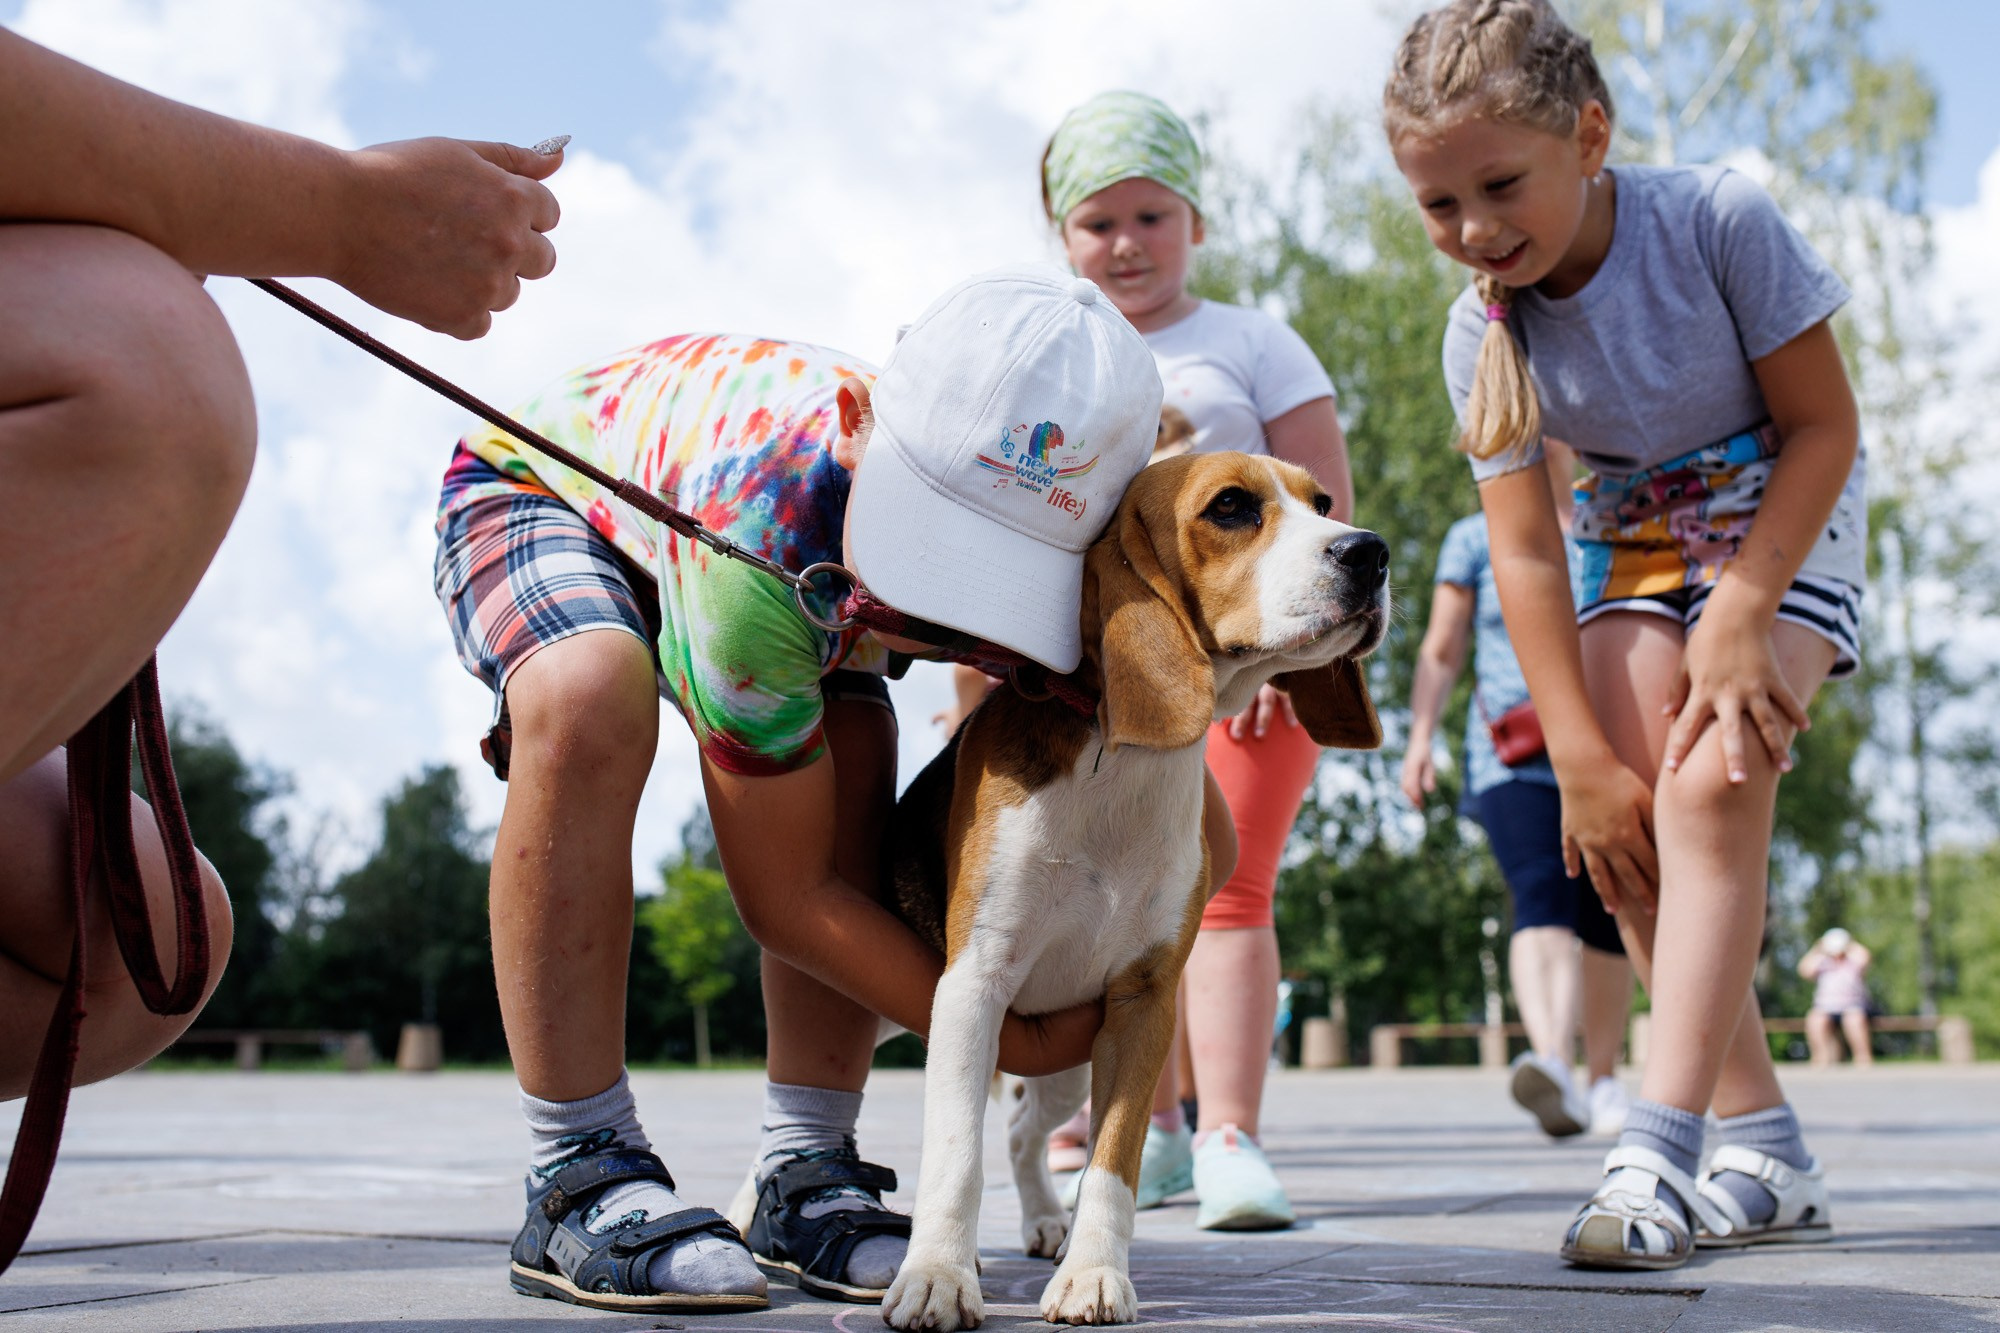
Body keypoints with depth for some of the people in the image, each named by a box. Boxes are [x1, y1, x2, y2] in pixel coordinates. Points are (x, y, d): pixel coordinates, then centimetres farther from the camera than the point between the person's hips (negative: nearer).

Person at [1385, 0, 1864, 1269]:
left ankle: (1660, 1149, -24)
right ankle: (1764, 1149, 1)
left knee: (1710, 788, -24)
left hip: (1784, 517, -3)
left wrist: (1742, 611, -25)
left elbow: (1823, 426, -17)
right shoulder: (1482, 332, -16)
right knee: (1626, 823, -10)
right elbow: (1525, 553, -16)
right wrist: (1584, 759, -19)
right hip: (1630, 536, 4)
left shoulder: (1717, 217, -26)